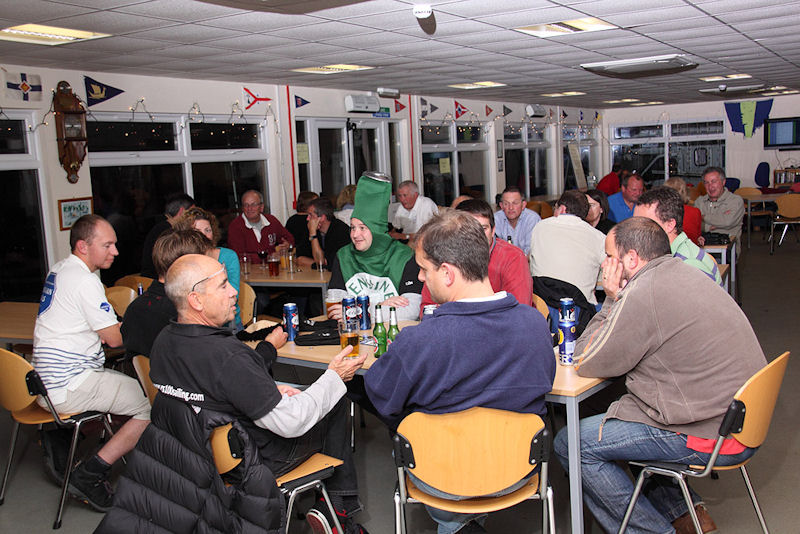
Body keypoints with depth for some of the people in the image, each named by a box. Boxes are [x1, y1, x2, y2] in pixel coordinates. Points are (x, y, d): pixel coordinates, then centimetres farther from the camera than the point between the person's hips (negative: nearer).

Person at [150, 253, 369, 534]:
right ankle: (340, 509, 23)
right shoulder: (227, 356, -35)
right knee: (336, 406, 11)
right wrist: (334, 377, -14)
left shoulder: (164, 341, -8)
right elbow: (289, 422, -27)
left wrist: (270, 390, 5)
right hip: (256, 461, -8)